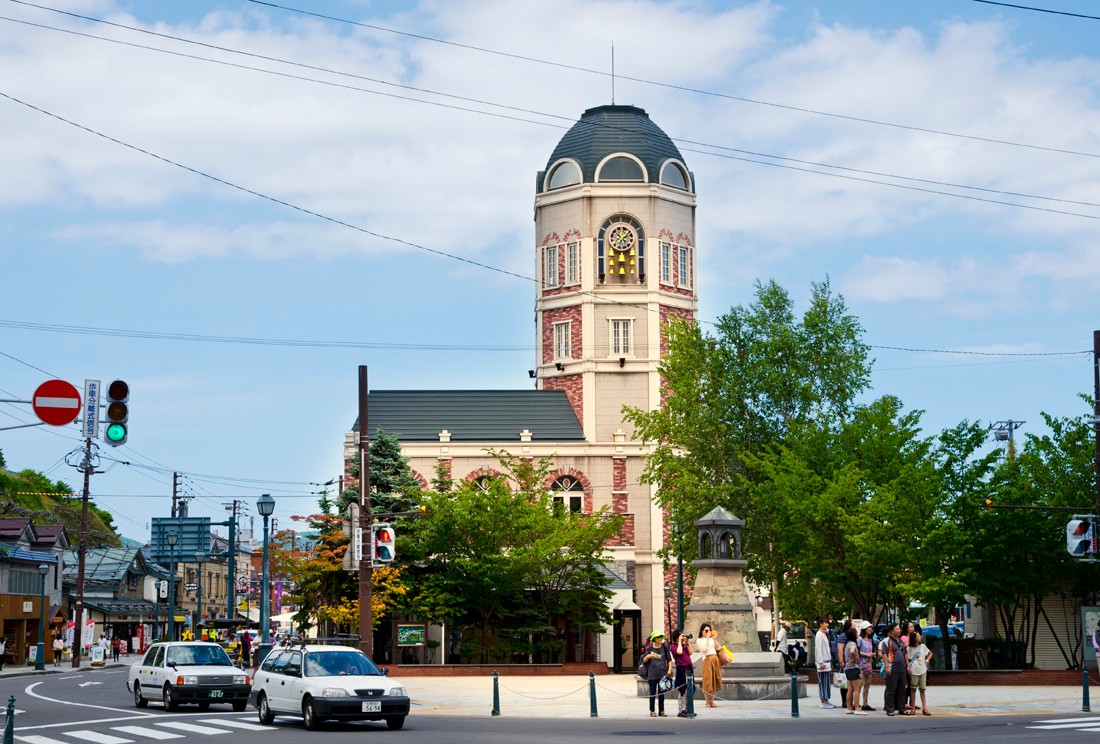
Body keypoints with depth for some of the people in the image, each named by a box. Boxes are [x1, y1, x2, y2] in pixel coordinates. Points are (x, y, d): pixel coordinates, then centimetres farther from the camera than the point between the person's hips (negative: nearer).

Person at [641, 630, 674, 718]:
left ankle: (661, 710, 12)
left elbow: (669, 660, 10)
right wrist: (648, 656, -17)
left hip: (663, 673, 1)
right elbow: (644, 660, 4)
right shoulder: (649, 648, 1)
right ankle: (652, 711, 7)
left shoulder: (665, 647, 5)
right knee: (652, 693, 1)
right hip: (652, 673, -1)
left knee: (661, 693, 6)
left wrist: (670, 669, -1)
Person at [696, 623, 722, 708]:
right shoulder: (699, 640, 5)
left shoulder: (712, 639, 18)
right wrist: (707, 638, -8)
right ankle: (707, 702, 1)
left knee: (715, 681, 3)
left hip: (715, 660, 5)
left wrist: (715, 639, -2)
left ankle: (712, 701, 11)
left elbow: (718, 648, 8)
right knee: (708, 681, -7)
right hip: (707, 660, -4)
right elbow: (704, 649, -11)